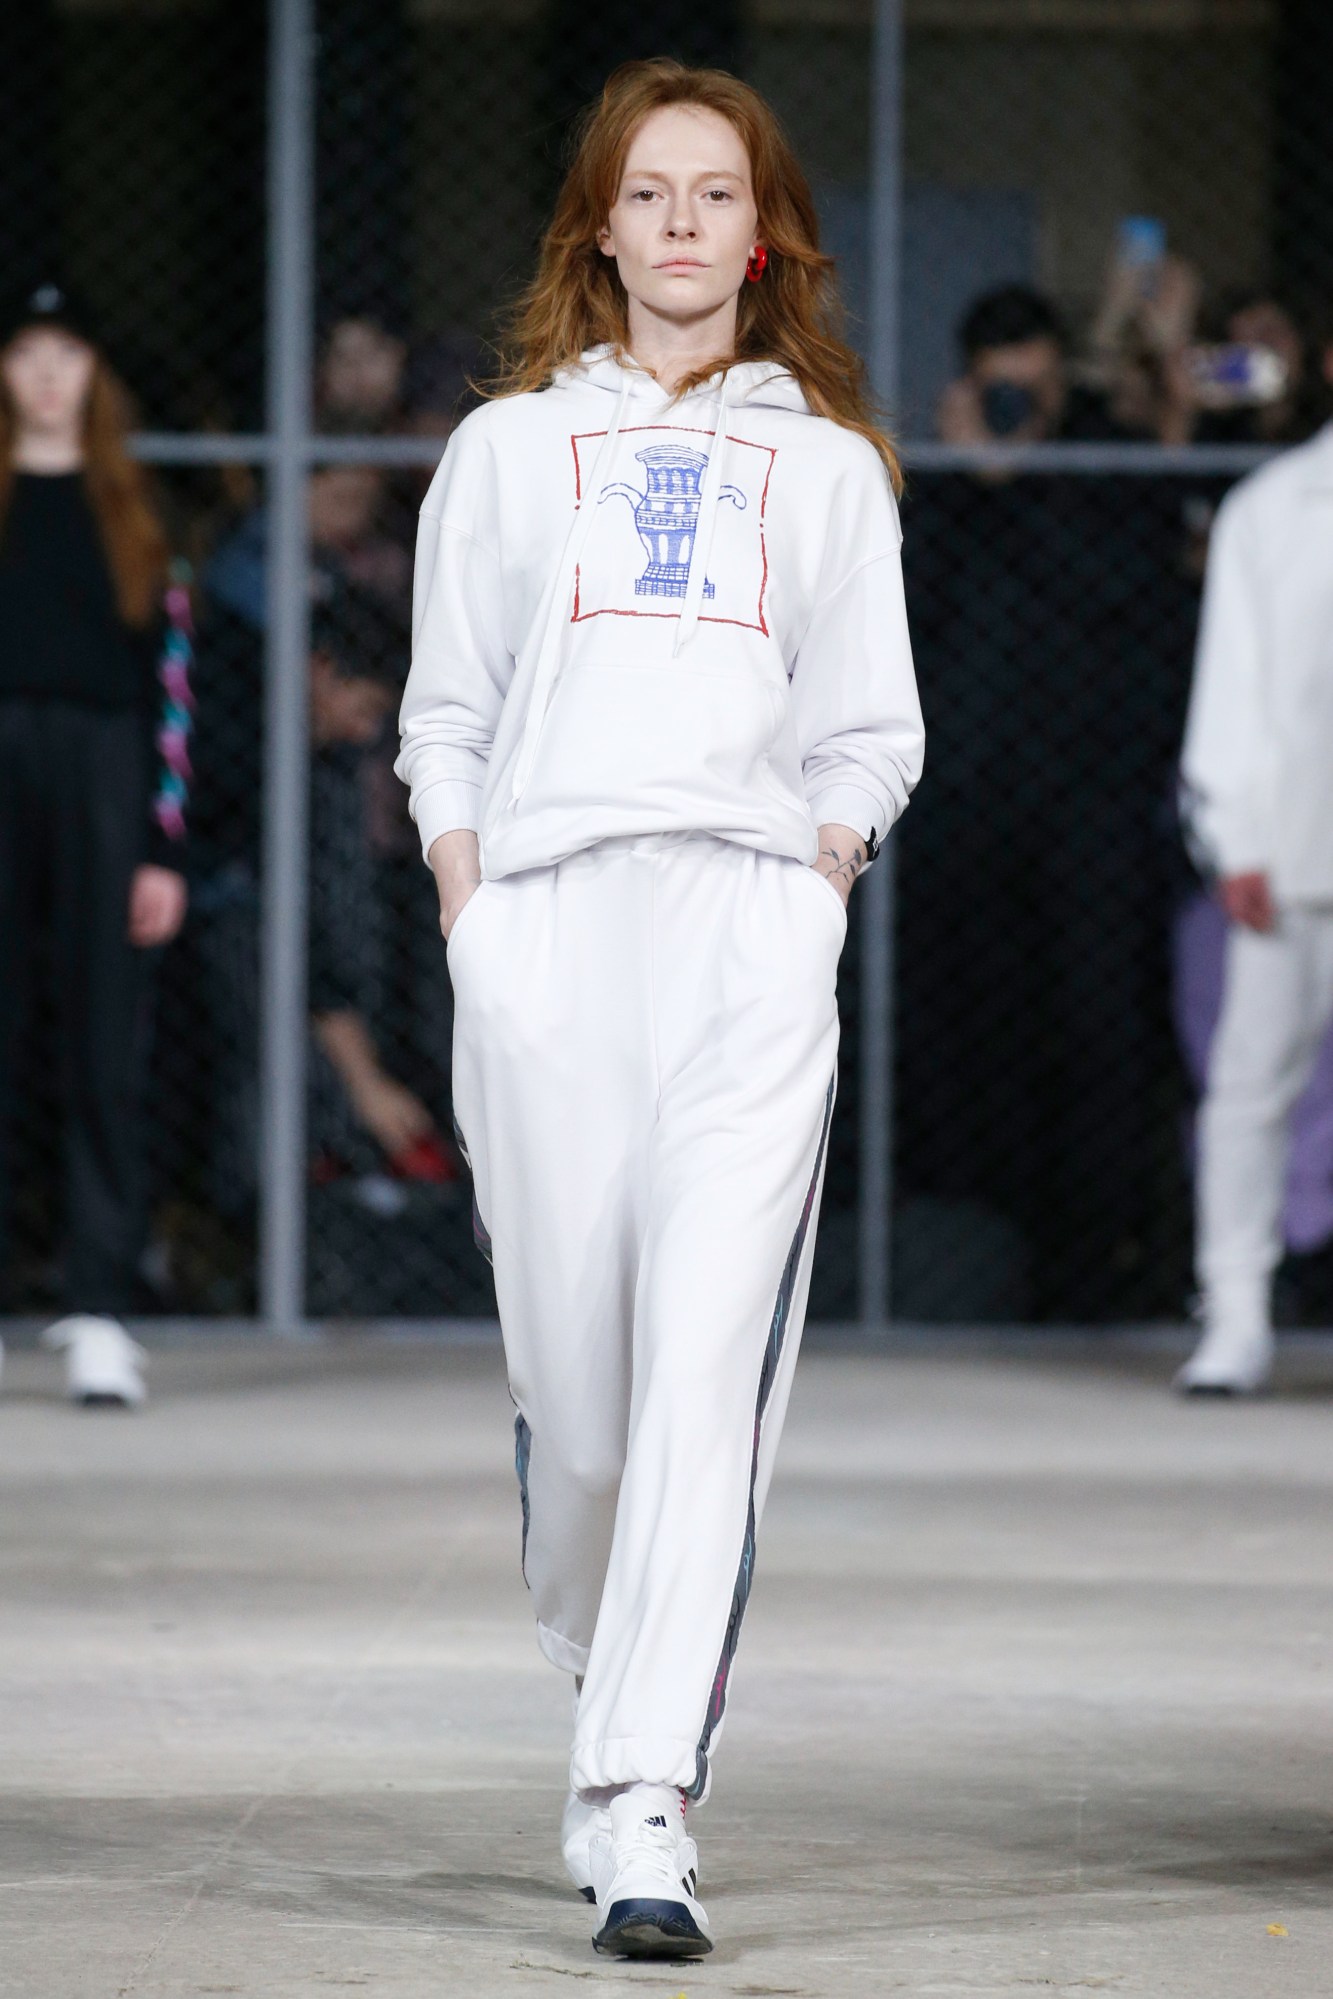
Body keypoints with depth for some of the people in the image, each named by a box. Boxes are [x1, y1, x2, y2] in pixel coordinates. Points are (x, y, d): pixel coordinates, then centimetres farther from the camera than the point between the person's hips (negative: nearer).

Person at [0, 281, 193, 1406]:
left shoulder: (130, 511, 13)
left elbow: (171, 682, 10)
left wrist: (165, 846, 2)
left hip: (103, 776, 1)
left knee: (107, 1048, -4)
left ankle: (102, 1313, -5)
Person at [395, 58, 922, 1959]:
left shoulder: (829, 465, 18)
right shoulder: (508, 447, 18)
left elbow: (868, 736, 17)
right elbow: (449, 716, 14)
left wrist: (812, 898, 1)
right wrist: (472, 929, 2)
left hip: (756, 925, -1)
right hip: (545, 917, 1)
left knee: (709, 1369, -14)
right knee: (572, 1366, -2)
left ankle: (645, 1801, -20)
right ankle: (605, 1666, 26)